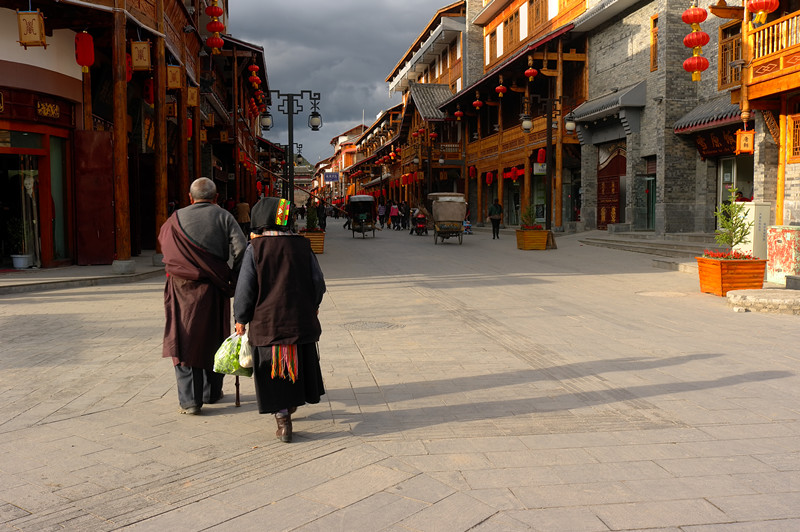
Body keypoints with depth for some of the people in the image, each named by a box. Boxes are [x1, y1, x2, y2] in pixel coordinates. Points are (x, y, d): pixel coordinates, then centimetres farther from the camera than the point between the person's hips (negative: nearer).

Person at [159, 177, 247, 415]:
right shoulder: (223, 217, -2)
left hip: (182, 288, 0)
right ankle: (212, 392, 26)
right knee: (213, 340, 14)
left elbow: (164, 244, 13)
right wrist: (234, 282, -1)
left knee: (184, 341, 6)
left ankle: (189, 399, 2)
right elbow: (242, 250, -10)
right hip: (213, 288, 0)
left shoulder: (176, 219, 2)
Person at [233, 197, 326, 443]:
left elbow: (245, 288, -9)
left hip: (267, 321, -3)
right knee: (299, 363, 21)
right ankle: (292, 402, 39)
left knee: (273, 370, 7)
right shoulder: (301, 245, 1)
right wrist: (313, 305, 23)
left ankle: (283, 420, 7)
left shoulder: (255, 249, -9)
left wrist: (240, 319, 3)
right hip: (301, 318, 3)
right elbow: (318, 282, 6)